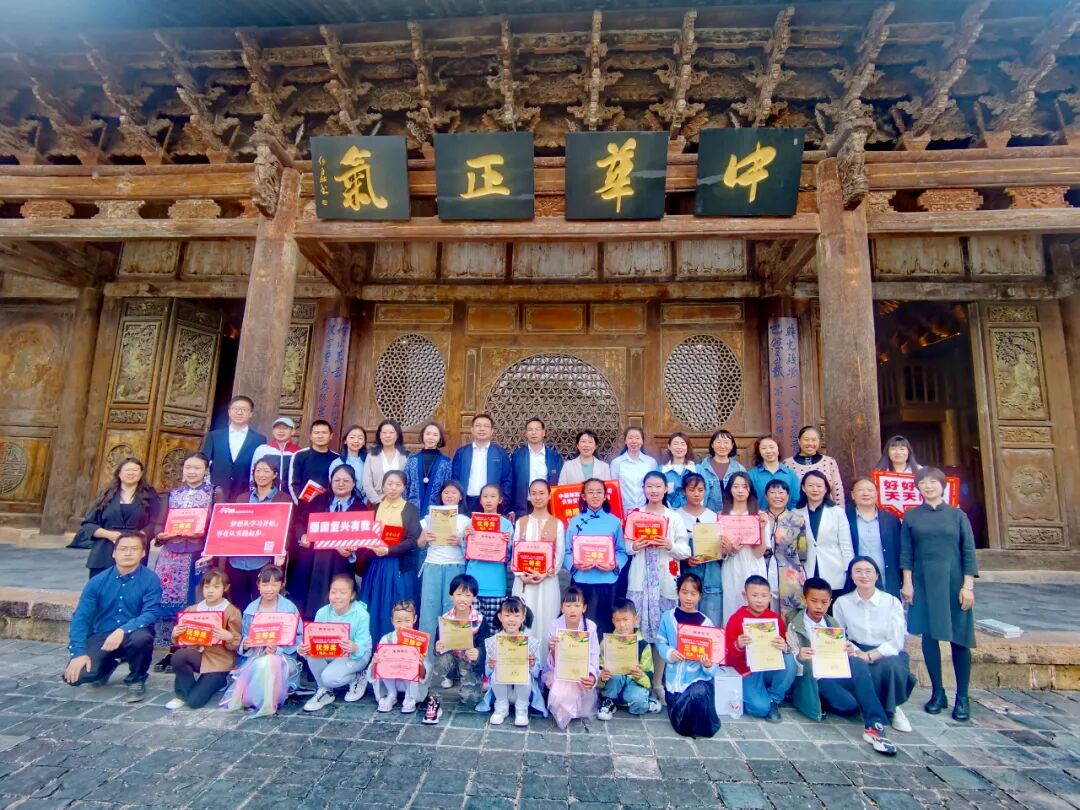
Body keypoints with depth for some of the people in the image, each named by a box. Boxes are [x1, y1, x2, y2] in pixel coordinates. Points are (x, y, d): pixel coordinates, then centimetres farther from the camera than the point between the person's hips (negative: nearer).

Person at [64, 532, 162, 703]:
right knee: (75, 675, -21)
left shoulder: (151, 580, -13)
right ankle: (108, 664, 17)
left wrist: (123, 630, -35)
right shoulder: (98, 581, -5)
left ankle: (137, 680, -5)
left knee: (141, 637, -37)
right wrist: (79, 652, -16)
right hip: (101, 636, 3)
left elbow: (150, 614, -19)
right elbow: (81, 617, -6)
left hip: (132, 635, -3)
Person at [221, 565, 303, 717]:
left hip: (282, 657, -2)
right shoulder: (251, 609, 5)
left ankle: (266, 704, -16)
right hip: (254, 657, 2)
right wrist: (245, 645, -13)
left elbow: (298, 637, -8)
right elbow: (244, 637, 10)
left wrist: (279, 648, -23)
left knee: (266, 663, -35)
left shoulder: (290, 608, -7)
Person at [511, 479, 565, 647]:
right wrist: (521, 574, -10)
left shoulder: (557, 524, 2)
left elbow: (560, 554, -1)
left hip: (548, 581, -1)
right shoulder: (521, 522, 8)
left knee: (545, 622, 2)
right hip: (523, 581, 2)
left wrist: (545, 574, -14)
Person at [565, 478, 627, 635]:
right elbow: (567, 552, 1)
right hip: (582, 581, 0)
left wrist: (614, 565, -15)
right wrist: (575, 564, -17)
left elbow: (622, 551, 3)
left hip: (607, 582, 0)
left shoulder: (614, 521, 3)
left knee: (604, 624, 9)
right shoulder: (575, 521, 3)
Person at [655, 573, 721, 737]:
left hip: (699, 675, -1)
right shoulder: (668, 617, -3)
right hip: (675, 675, 2)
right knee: (678, 723, -1)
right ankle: (684, 725, 39)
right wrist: (669, 653, -20)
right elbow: (660, 643, 0)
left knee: (698, 695, -33)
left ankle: (701, 727, 2)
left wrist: (709, 665, -27)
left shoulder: (705, 622, -5)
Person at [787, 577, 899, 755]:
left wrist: (851, 651, -18)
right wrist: (799, 657, -31)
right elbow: (791, 661, -7)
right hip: (811, 679, -5)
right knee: (849, 705, -30)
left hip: (834, 673, 5)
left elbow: (846, 648, 7)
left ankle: (874, 726, -27)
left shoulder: (833, 623, 14)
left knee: (859, 664, -26)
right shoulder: (795, 627, -1)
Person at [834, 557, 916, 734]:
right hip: (856, 655, 0)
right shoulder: (842, 603, 3)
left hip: (887, 654, 0)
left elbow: (896, 642, -9)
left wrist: (868, 656, -23)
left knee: (891, 665, -35)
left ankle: (891, 709, -4)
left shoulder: (892, 602, 0)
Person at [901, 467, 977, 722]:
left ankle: (962, 697, 15)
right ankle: (937, 693, 17)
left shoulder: (957, 515, 4)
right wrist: (907, 583, -3)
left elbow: (969, 552, 1)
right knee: (929, 636, 4)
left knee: (959, 638, 3)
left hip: (953, 582, -1)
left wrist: (968, 586, -6)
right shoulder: (911, 516, 5)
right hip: (923, 583, 1)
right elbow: (906, 552, 3)